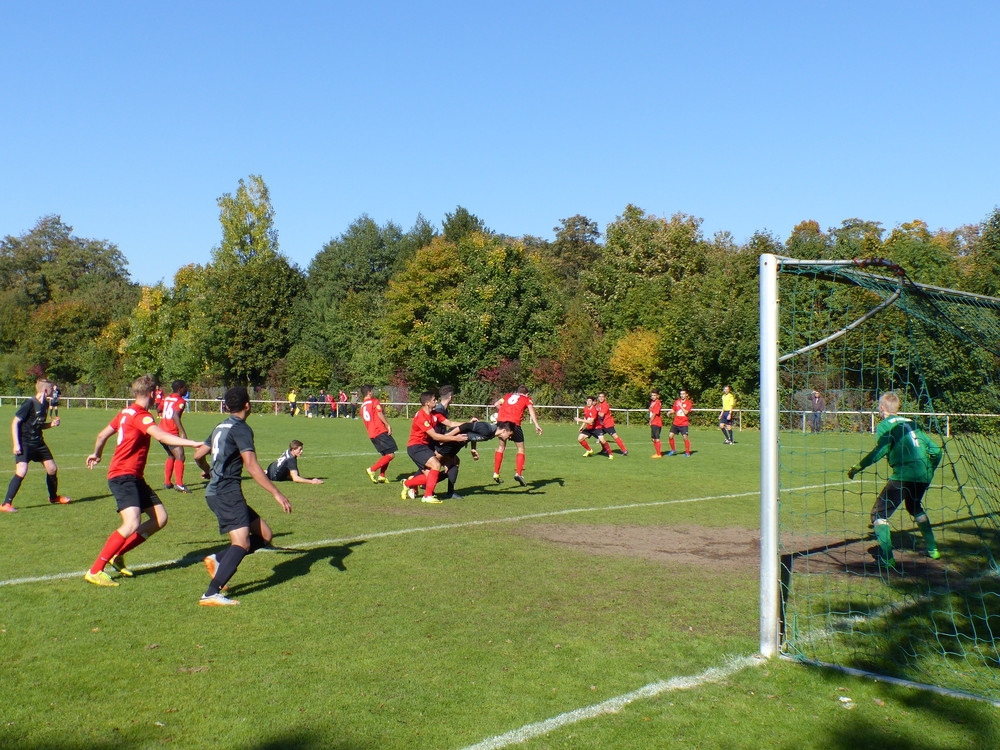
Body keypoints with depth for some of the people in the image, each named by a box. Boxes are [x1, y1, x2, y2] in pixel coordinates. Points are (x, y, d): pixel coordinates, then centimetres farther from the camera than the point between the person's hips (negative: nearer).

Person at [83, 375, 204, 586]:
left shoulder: (126, 412, 14)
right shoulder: (140, 415, -15)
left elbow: (102, 435, 25)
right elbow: (162, 436, -33)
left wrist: (96, 455, 44)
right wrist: (193, 443, -42)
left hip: (134, 477, 10)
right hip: (123, 476, -10)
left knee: (160, 518, 4)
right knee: (132, 524, -24)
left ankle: (117, 555, 12)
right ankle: (95, 571, -13)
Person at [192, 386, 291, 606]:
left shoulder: (221, 427, 17)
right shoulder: (241, 429, -10)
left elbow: (198, 455, 24)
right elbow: (251, 466, -20)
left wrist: (210, 471, 46)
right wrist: (276, 493, -20)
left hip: (216, 492, 9)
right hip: (227, 492, -9)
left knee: (264, 535, 7)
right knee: (242, 543, -18)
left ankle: (218, 560, 2)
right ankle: (211, 594, -22)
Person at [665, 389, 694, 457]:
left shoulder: (688, 403, -4)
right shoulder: (677, 401, 10)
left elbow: (686, 412, -15)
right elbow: (673, 410, 19)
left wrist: (680, 405, -13)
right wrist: (669, 412, -1)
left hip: (684, 424, -4)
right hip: (675, 423, 4)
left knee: (685, 437, -12)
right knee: (670, 436, -3)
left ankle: (687, 453, 3)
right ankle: (673, 450, 17)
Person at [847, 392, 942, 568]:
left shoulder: (885, 425, 3)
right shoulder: (911, 423, 22)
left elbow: (881, 449, -15)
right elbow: (935, 450, 20)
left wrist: (858, 466, -10)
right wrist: (929, 471, 34)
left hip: (903, 475, -7)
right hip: (923, 475, 8)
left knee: (879, 513, -1)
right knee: (914, 507, 34)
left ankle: (887, 558, -14)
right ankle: (932, 549, 36)